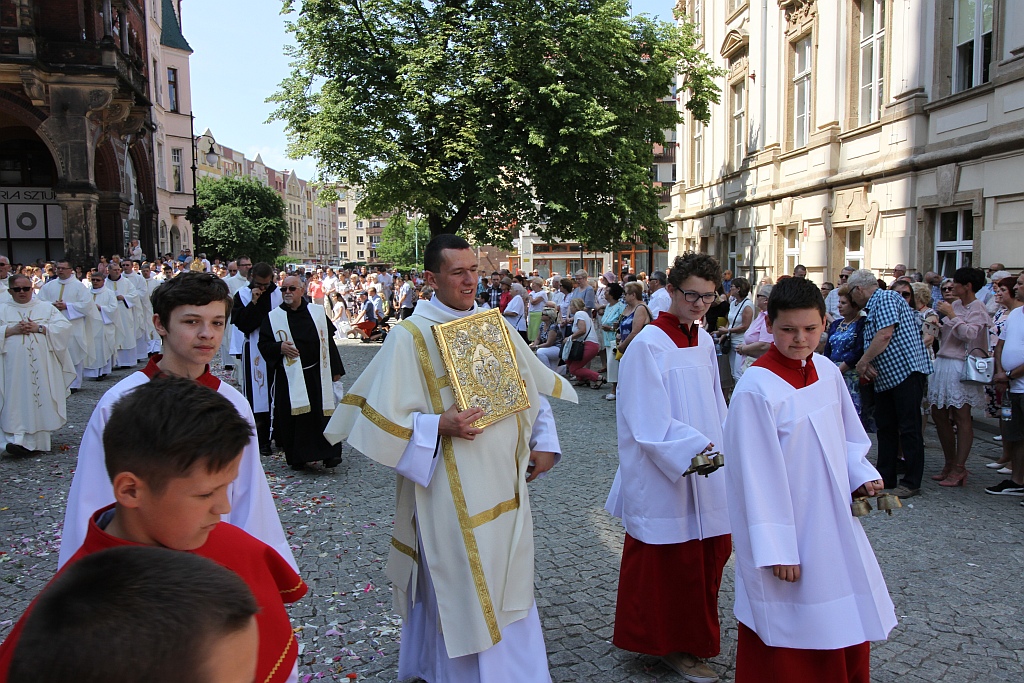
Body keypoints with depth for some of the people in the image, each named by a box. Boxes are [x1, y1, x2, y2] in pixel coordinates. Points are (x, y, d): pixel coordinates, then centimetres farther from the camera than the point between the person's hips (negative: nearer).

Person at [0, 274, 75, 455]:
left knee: (41, 398, 0)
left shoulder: (46, 308, 12)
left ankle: (38, 439, 7)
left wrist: (40, 328, -10)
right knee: (17, 400, -5)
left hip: (41, 364, 0)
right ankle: (18, 438, -2)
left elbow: (64, 326, 1)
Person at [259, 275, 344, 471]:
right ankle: (297, 458, 13)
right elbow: (263, 344, 3)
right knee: (292, 418, 2)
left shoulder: (318, 312, 6)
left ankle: (330, 454, 5)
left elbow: (328, 341, 9)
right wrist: (280, 348, -18)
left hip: (317, 375, 1)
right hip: (289, 377, 0)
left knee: (322, 413, -1)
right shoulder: (273, 317, 3)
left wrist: (335, 369, 8)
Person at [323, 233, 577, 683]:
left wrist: (544, 442, 6)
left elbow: (535, 387, 15)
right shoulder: (412, 335, -9)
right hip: (451, 490, -5)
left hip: (504, 481, 6)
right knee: (460, 590, 4)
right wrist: (439, 425, -23)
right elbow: (385, 416, -11)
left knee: (507, 584, 16)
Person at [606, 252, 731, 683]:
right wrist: (698, 447, -26)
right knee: (669, 561, 5)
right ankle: (671, 645, 24)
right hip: (662, 478, -8)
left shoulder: (704, 341, 8)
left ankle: (697, 630, 37)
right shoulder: (647, 346, -16)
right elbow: (650, 422, -20)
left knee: (711, 550, 15)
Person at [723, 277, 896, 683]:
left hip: (835, 523, 7)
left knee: (848, 625, 20)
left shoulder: (828, 372, 0)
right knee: (788, 650, 8)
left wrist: (862, 476, -4)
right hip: (788, 532, -7)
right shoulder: (756, 389, -20)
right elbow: (757, 475, -19)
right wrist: (776, 549, -17)